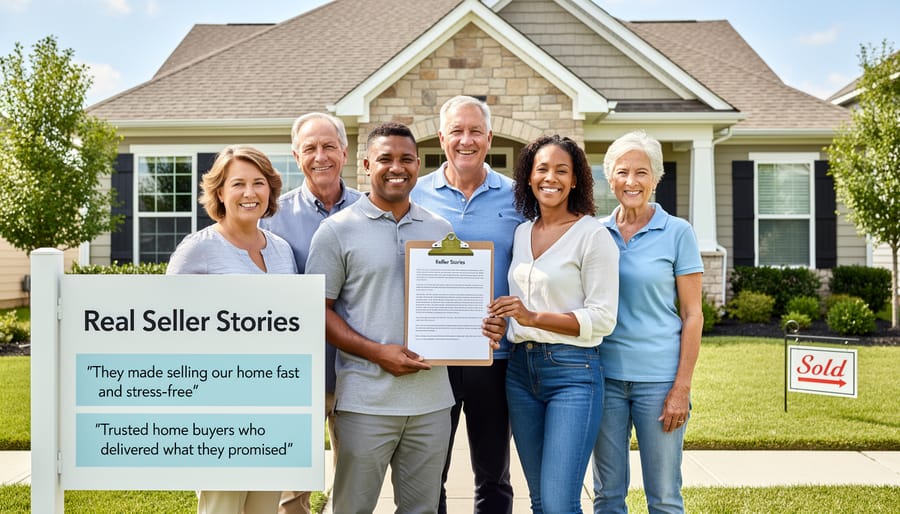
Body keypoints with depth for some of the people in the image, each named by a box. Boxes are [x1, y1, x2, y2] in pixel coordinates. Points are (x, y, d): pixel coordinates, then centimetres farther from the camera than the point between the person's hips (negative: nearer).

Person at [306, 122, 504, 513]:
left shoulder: (441, 230, 11)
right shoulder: (337, 229, -2)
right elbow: (319, 309, -4)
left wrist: (482, 326, -4)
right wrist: (377, 352, -16)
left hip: (432, 399, 4)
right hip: (366, 401, -3)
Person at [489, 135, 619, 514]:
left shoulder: (593, 235, -8)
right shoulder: (521, 233, 12)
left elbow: (603, 318, -12)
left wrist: (534, 317, -20)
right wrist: (500, 323, 5)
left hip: (573, 372, -6)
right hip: (521, 369, 6)